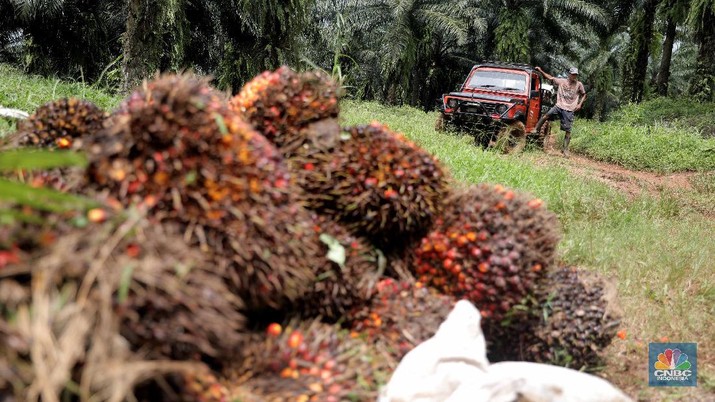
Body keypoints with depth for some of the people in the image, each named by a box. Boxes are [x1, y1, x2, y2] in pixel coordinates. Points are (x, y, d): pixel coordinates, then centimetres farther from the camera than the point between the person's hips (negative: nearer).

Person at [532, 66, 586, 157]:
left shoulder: (579, 85, 4)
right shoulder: (562, 81, 3)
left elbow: (583, 94, 18)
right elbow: (550, 78, 8)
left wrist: (580, 104, 3)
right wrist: (541, 71, 1)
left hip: (569, 110, 0)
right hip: (559, 106, 0)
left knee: (568, 131, -2)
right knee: (546, 115, -26)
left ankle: (565, 149, 7)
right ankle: (536, 130, -10)